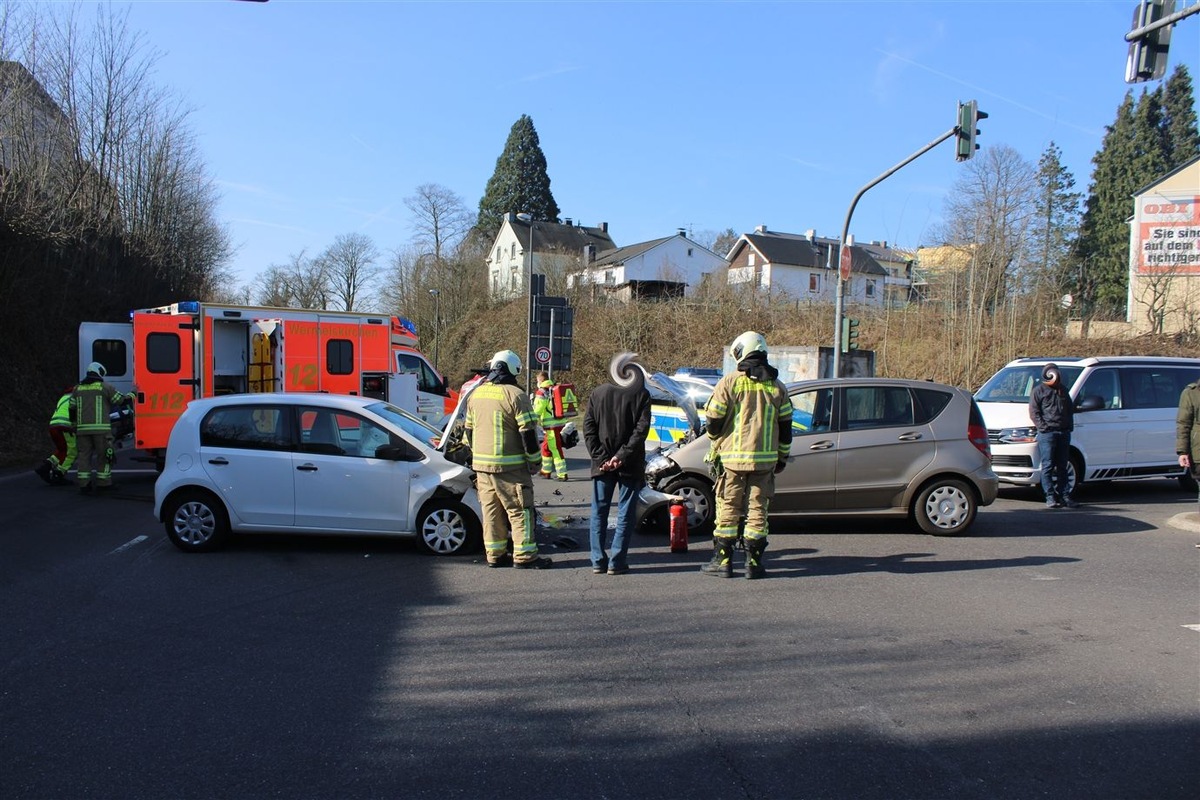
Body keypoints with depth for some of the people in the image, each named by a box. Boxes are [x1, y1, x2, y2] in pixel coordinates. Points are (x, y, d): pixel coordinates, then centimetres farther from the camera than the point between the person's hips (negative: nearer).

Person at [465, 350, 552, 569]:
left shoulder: (476, 394, 10)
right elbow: (528, 432, -12)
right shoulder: (515, 395, -11)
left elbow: (469, 430, 18)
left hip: (481, 464, 7)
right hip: (510, 466, -6)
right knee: (520, 510, 1)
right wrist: (534, 461, -3)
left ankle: (495, 554, 18)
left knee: (491, 510, 13)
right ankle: (524, 556, 2)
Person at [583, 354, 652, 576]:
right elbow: (641, 428, -13)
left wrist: (600, 457, -4)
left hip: (602, 464, 2)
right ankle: (617, 562, 3)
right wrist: (622, 456, -14)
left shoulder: (599, 392, 4)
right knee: (626, 514, 5)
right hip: (630, 465, -2)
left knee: (599, 513, 11)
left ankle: (598, 561, 10)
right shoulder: (641, 394, -4)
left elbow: (588, 426, -1)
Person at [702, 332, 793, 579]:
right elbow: (785, 427, 10)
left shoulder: (729, 382, -6)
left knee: (728, 508, 5)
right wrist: (782, 457, 21)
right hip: (765, 459, 3)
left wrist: (715, 438, 18)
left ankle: (723, 560, 7)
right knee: (758, 509, 8)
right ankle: (754, 562, 10)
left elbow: (714, 421, -4)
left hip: (732, 457, -3)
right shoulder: (777, 387, 6)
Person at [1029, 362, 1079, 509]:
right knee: (1048, 466, -6)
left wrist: (1070, 426, 9)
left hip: (1064, 432, 6)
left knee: (1062, 466, 8)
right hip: (1047, 433, -6)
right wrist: (1043, 426, -15)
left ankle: (1064, 496, 10)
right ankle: (1050, 497, -5)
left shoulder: (1063, 390, 19)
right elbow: (1034, 412, -4)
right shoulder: (1038, 391, 2)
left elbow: (1070, 409, 23)